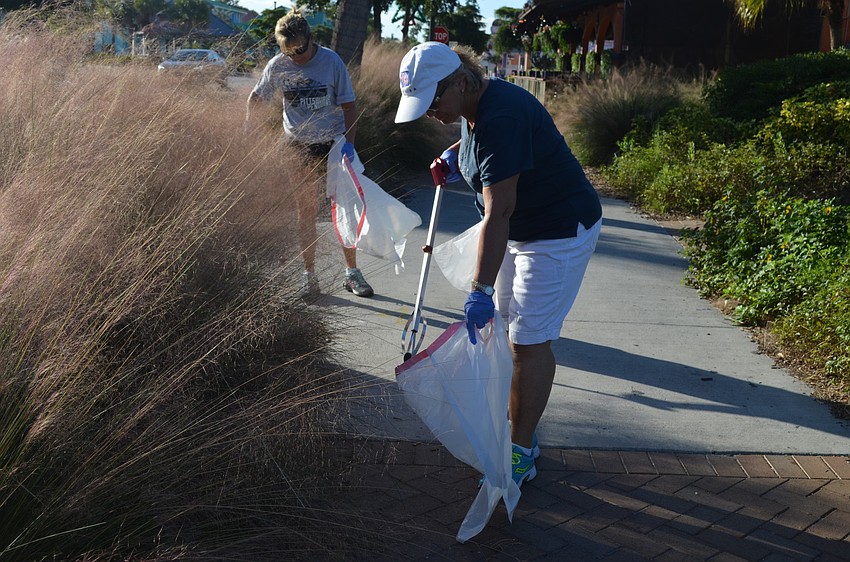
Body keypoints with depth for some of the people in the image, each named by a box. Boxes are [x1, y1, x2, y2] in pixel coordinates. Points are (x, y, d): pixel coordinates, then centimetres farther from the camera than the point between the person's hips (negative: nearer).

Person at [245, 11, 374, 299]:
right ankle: (309, 276, 13)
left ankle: (352, 273, 14)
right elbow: (256, 98, 12)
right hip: (298, 147, 1)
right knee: (306, 213, 5)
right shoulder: (277, 66, -4)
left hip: (333, 144, -1)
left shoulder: (332, 61, -10)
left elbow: (348, 106, -6)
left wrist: (349, 142, -16)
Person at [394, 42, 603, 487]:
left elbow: (497, 213, -33)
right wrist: (457, 151, 11)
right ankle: (521, 429, 29)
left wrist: (480, 291, -34)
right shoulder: (478, 107, 1)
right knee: (513, 331, 15)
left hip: (558, 233, -10)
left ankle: (521, 455, 5)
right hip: (521, 230, 10)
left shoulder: (501, 119, -29)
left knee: (530, 342, -6)